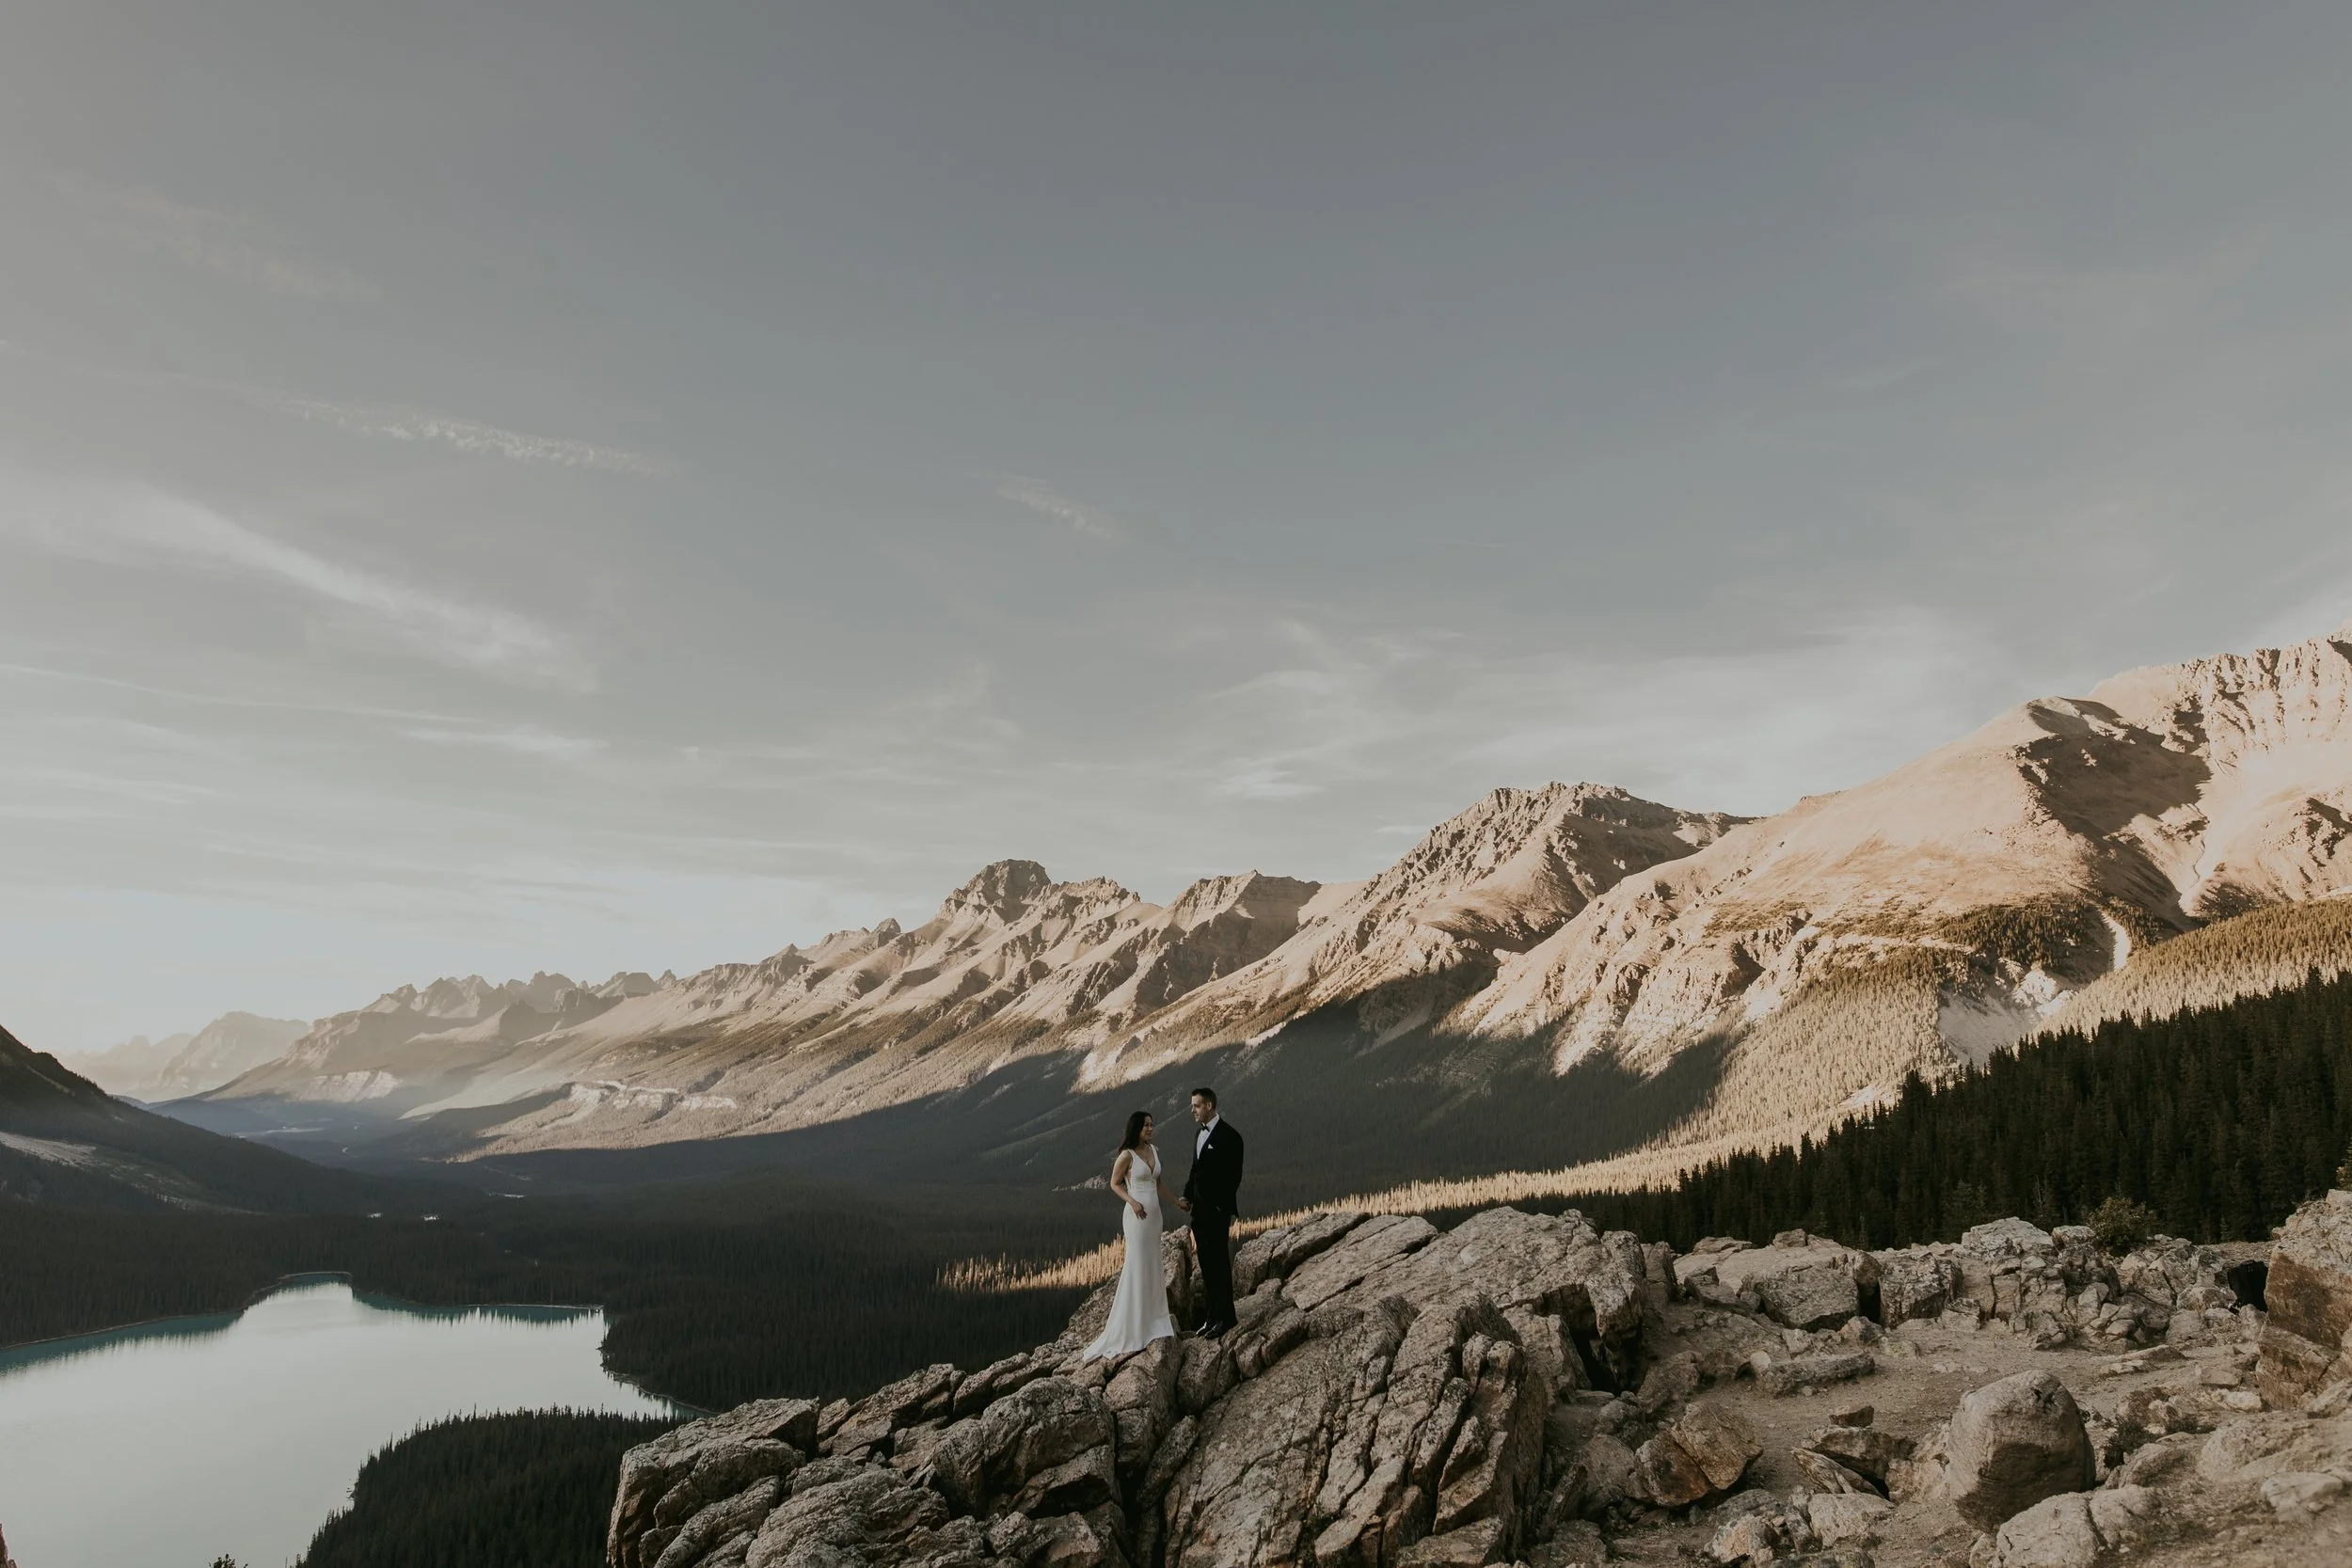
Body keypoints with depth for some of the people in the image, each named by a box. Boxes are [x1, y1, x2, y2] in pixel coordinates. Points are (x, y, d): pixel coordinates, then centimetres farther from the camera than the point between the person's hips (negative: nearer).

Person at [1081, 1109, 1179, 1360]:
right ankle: (1131, 1326, 4)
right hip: (1137, 1215, -7)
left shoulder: (1154, 1150, 8)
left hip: (1155, 1214, 7)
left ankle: (1150, 1318, 21)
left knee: (1153, 1266, 11)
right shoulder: (1127, 1155, -11)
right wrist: (1132, 1202, -17)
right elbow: (1115, 1184, -4)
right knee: (1137, 1266, -4)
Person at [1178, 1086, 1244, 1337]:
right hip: (1199, 1210, 8)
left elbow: (1233, 1176, -15)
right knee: (1207, 1264, 12)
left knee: (1220, 1263, 0)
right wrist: (1187, 1196, 5)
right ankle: (1212, 1313, 20)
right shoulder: (1199, 1134, 13)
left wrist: (1223, 1209, -17)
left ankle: (1224, 1316, 10)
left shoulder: (1228, 1135, -13)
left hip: (1217, 1211, -8)